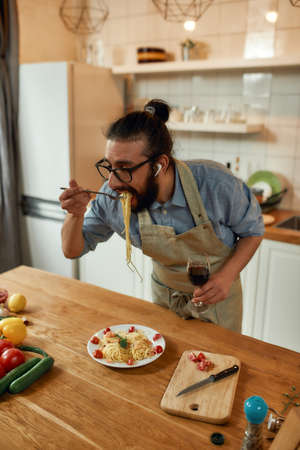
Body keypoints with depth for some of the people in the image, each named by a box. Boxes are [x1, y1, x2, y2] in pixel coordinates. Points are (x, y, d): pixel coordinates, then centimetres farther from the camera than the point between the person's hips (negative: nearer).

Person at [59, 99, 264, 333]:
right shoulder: (112, 197, -23)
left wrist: (227, 276, -27)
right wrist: (76, 215, -30)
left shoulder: (215, 182, -30)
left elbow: (253, 229, -11)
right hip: (164, 296, 2)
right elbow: (73, 250, -9)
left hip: (217, 297, -1)